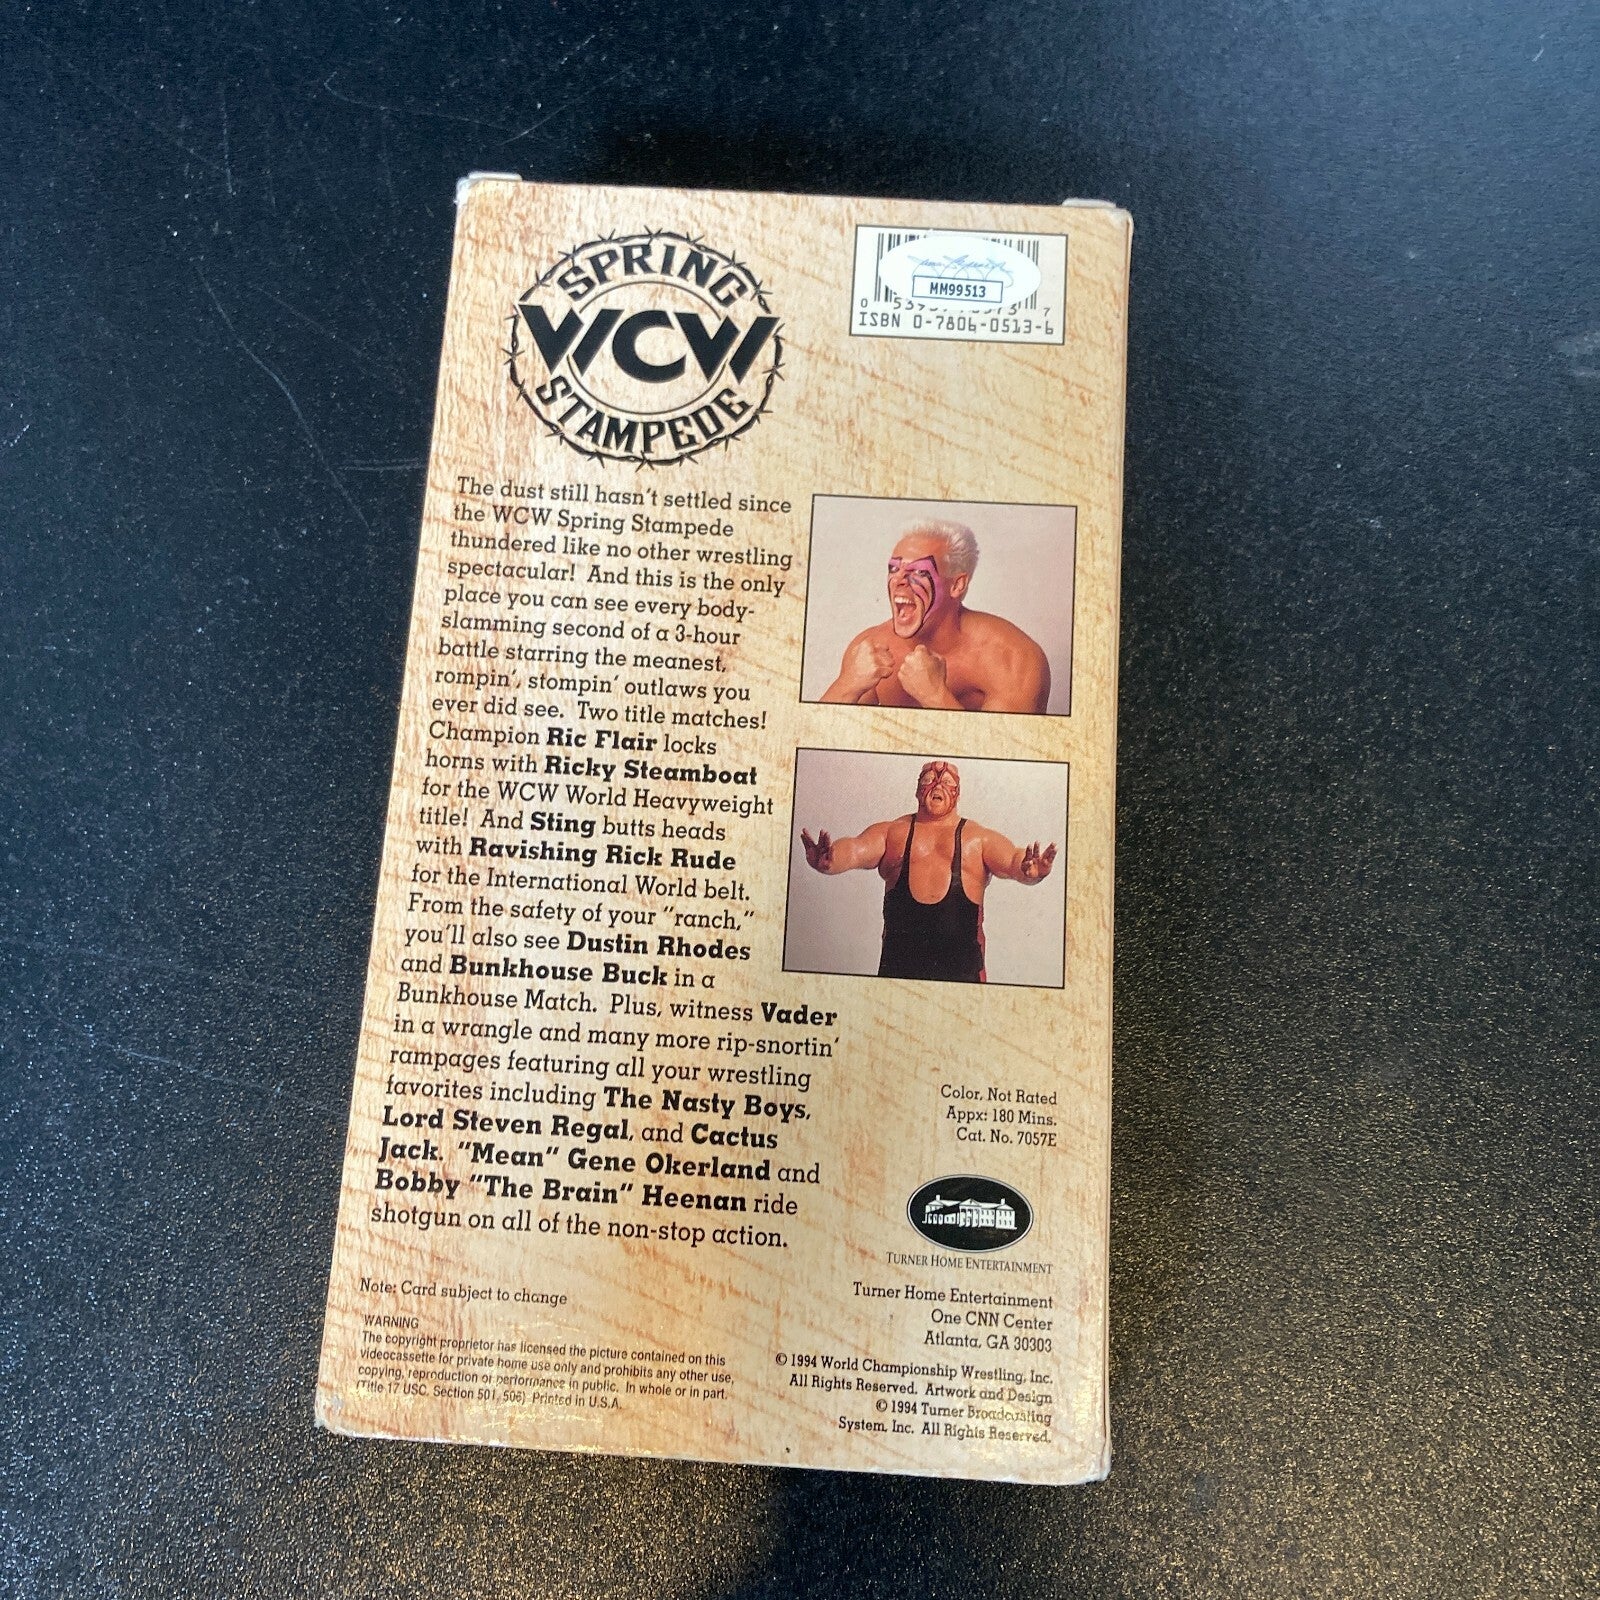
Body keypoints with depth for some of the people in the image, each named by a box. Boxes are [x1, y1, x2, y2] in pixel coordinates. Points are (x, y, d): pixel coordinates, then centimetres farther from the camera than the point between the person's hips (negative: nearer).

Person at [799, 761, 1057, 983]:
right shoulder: (891, 832, 8)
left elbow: (1012, 860, -9)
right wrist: (827, 861, -32)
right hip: (899, 959, 1)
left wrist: (1029, 871, -35)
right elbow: (855, 849, -7)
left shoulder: (979, 839, 6)